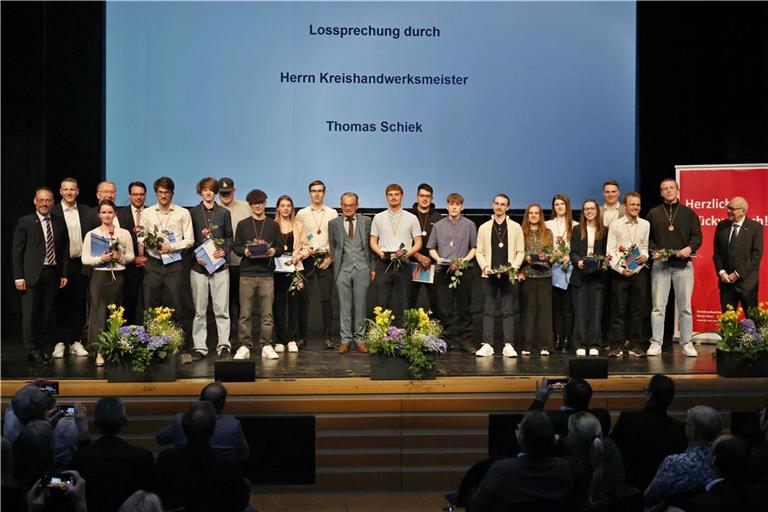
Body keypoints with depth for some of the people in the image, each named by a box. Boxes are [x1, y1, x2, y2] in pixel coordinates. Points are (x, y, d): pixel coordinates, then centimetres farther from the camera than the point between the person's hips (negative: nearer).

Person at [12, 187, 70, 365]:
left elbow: (65, 249, 13)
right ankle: (33, 350, 5)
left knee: (46, 314, 6)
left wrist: (64, 273, 7)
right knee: (30, 314, -2)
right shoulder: (25, 222, 1)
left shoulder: (60, 223, 11)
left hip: (53, 274, 3)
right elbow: (17, 251, -2)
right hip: (32, 275, -3)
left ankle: (40, 348, 18)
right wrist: (19, 277, -8)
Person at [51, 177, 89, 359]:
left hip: (80, 264, 3)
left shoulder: (86, 211, 7)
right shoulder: (53, 212, -3)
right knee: (60, 304, 4)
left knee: (78, 304, 7)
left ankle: (76, 342, 15)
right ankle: (60, 342, 11)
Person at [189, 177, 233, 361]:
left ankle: (224, 346, 1)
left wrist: (224, 251, -8)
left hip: (219, 265, 0)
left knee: (222, 309, -2)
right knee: (200, 310, 3)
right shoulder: (193, 213, 7)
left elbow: (229, 237, 11)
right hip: (198, 265, 0)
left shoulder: (224, 213, 11)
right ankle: (200, 347, 8)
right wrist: (196, 256, -9)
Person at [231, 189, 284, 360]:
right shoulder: (242, 225, 10)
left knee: (267, 312, -1)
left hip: (266, 274, 1)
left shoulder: (273, 225, 12)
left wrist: (274, 251, -10)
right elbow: (235, 246, 9)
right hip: (247, 274, 0)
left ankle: (266, 346, 5)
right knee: (245, 313, -1)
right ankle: (244, 346, 4)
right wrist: (244, 251, -11)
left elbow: (280, 247, 12)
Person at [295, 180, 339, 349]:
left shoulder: (332, 213, 7)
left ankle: (327, 337, 4)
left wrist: (331, 257, -6)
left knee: (326, 299, -1)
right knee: (304, 298, 0)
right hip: (307, 259, 0)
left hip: (326, 260, 0)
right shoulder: (301, 214, 8)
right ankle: (302, 336, 7)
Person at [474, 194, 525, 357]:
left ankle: (508, 345, 1)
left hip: (509, 275, -1)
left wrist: (513, 267, -10)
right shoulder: (484, 228, 11)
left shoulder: (515, 227, 8)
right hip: (489, 275, 1)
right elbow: (479, 252, 9)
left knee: (509, 311, -1)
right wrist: (485, 267, -7)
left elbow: (520, 252, 5)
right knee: (488, 311, 1)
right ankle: (487, 345, 3)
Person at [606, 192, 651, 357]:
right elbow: (610, 251, -4)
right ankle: (617, 345, 5)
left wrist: (645, 256, -8)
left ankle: (634, 345, 13)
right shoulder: (615, 225, 0)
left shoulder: (645, 225, 8)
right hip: (620, 272, -2)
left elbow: (645, 247, 14)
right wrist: (621, 269, -14)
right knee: (619, 310, 0)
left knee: (637, 310, 5)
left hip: (639, 271, 3)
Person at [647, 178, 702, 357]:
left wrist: (690, 248, -14)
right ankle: (656, 343, 2)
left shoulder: (689, 213, 10)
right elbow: (647, 238, 9)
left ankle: (686, 343, 8)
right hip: (660, 264, 0)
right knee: (658, 306, -2)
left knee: (685, 306, 2)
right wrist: (654, 251, -8)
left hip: (683, 264, 0)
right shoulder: (653, 213, 11)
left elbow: (697, 236, 5)